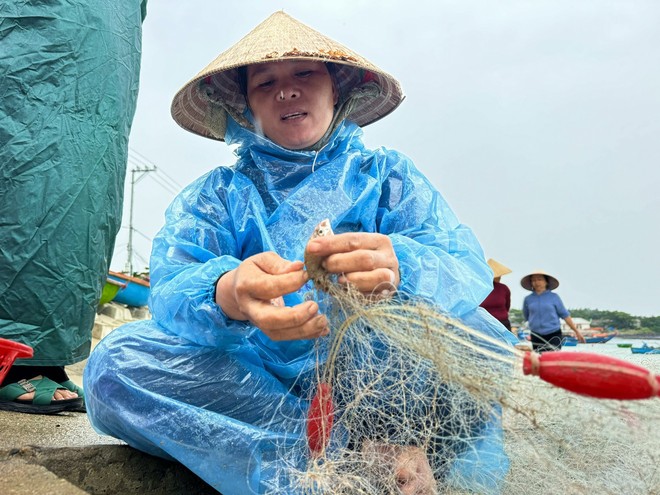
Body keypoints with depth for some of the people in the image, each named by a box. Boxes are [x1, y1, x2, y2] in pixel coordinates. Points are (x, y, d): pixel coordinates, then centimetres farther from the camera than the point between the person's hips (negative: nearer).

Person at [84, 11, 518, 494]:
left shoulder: (387, 174, 8)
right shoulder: (217, 194, 10)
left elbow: (469, 270, -10)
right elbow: (171, 291, -9)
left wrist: (398, 269, -35)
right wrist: (226, 296, -36)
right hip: (256, 384, 3)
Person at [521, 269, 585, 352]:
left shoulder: (554, 297, 1)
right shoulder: (528, 299, 3)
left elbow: (565, 315, 5)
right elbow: (526, 317, 18)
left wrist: (576, 330, 5)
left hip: (554, 336, -2)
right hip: (536, 337, 2)